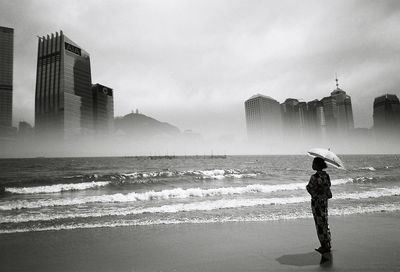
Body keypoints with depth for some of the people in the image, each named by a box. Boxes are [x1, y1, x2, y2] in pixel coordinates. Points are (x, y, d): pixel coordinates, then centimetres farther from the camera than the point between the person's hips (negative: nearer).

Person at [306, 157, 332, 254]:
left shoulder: (315, 177, -20)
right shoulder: (326, 175, 3)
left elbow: (309, 188, -14)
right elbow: (328, 186, 12)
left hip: (317, 201, -8)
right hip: (324, 200, 8)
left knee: (320, 224, 1)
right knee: (325, 223, 17)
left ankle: (324, 246, 8)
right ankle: (327, 245, 26)